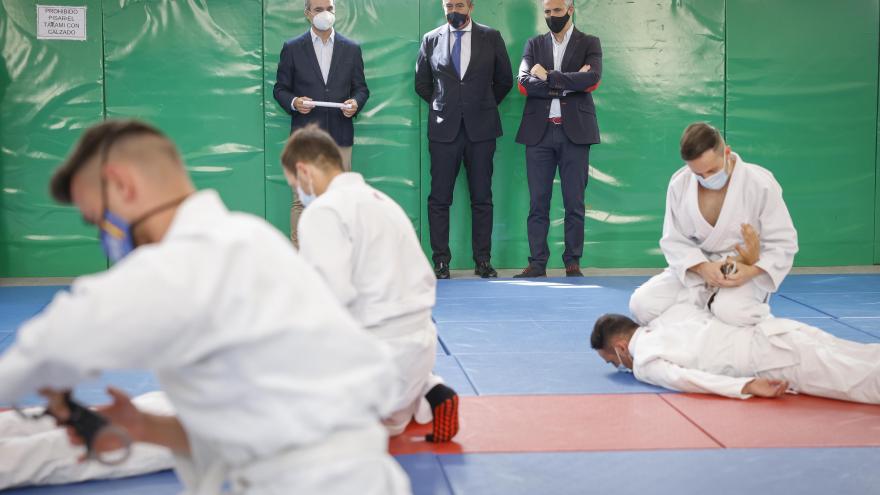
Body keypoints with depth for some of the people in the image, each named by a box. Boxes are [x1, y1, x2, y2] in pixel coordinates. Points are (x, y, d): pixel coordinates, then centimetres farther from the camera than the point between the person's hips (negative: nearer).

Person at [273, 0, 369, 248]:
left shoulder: (351, 49, 10)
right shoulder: (292, 48, 5)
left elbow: (361, 87, 13)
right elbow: (280, 88, 8)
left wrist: (356, 102, -9)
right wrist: (293, 102, -12)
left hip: (340, 135, 2)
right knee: (301, 199, -3)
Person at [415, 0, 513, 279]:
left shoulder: (491, 38, 5)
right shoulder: (431, 41, 6)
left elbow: (504, 80, 13)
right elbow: (422, 84, 15)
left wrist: (485, 107, 13)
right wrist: (442, 106, 12)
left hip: (481, 129, 0)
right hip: (444, 129, 0)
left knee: (482, 198, 3)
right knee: (439, 198, -1)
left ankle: (483, 260, 8)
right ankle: (441, 261, 5)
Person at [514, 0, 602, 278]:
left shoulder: (589, 44, 8)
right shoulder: (534, 45, 13)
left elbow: (592, 78, -11)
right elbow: (524, 84, -2)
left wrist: (549, 76, -11)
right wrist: (569, 84, -9)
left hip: (574, 132, -2)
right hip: (539, 132, 2)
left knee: (574, 202, 1)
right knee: (537, 202, 1)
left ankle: (572, 263, 7)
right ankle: (537, 263, 4)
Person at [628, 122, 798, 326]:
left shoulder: (761, 185, -16)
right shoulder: (679, 184, -7)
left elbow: (783, 243, -9)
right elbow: (674, 240, 0)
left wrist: (750, 271, -27)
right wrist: (702, 268, -21)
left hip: (744, 273, -3)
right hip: (695, 272, 4)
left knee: (732, 312, -37)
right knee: (642, 304, -18)